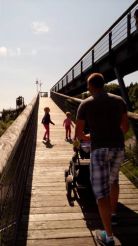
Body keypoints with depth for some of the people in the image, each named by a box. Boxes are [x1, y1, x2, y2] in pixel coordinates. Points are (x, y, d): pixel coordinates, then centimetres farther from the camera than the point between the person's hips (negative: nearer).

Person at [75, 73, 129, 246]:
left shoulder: (85, 104, 0)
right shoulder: (119, 100, 7)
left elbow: (78, 134, 2)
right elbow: (125, 127, 13)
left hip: (99, 149, -4)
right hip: (118, 147, 4)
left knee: (101, 190, 0)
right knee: (113, 179, 29)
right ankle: (113, 213, 41)